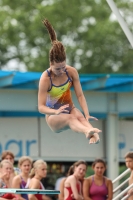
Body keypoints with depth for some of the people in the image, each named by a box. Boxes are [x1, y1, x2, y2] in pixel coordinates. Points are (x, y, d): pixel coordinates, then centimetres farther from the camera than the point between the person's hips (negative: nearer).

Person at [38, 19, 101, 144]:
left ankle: (94, 137, -61)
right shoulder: (45, 78, -20)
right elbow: (41, 107, -21)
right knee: (70, 118, -36)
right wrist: (56, 112, -40)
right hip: (53, 116, -4)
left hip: (69, 109, 4)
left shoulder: (71, 72, -8)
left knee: (80, 117, -31)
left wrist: (87, 114, -21)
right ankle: (88, 131, -68)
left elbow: (80, 95, -7)